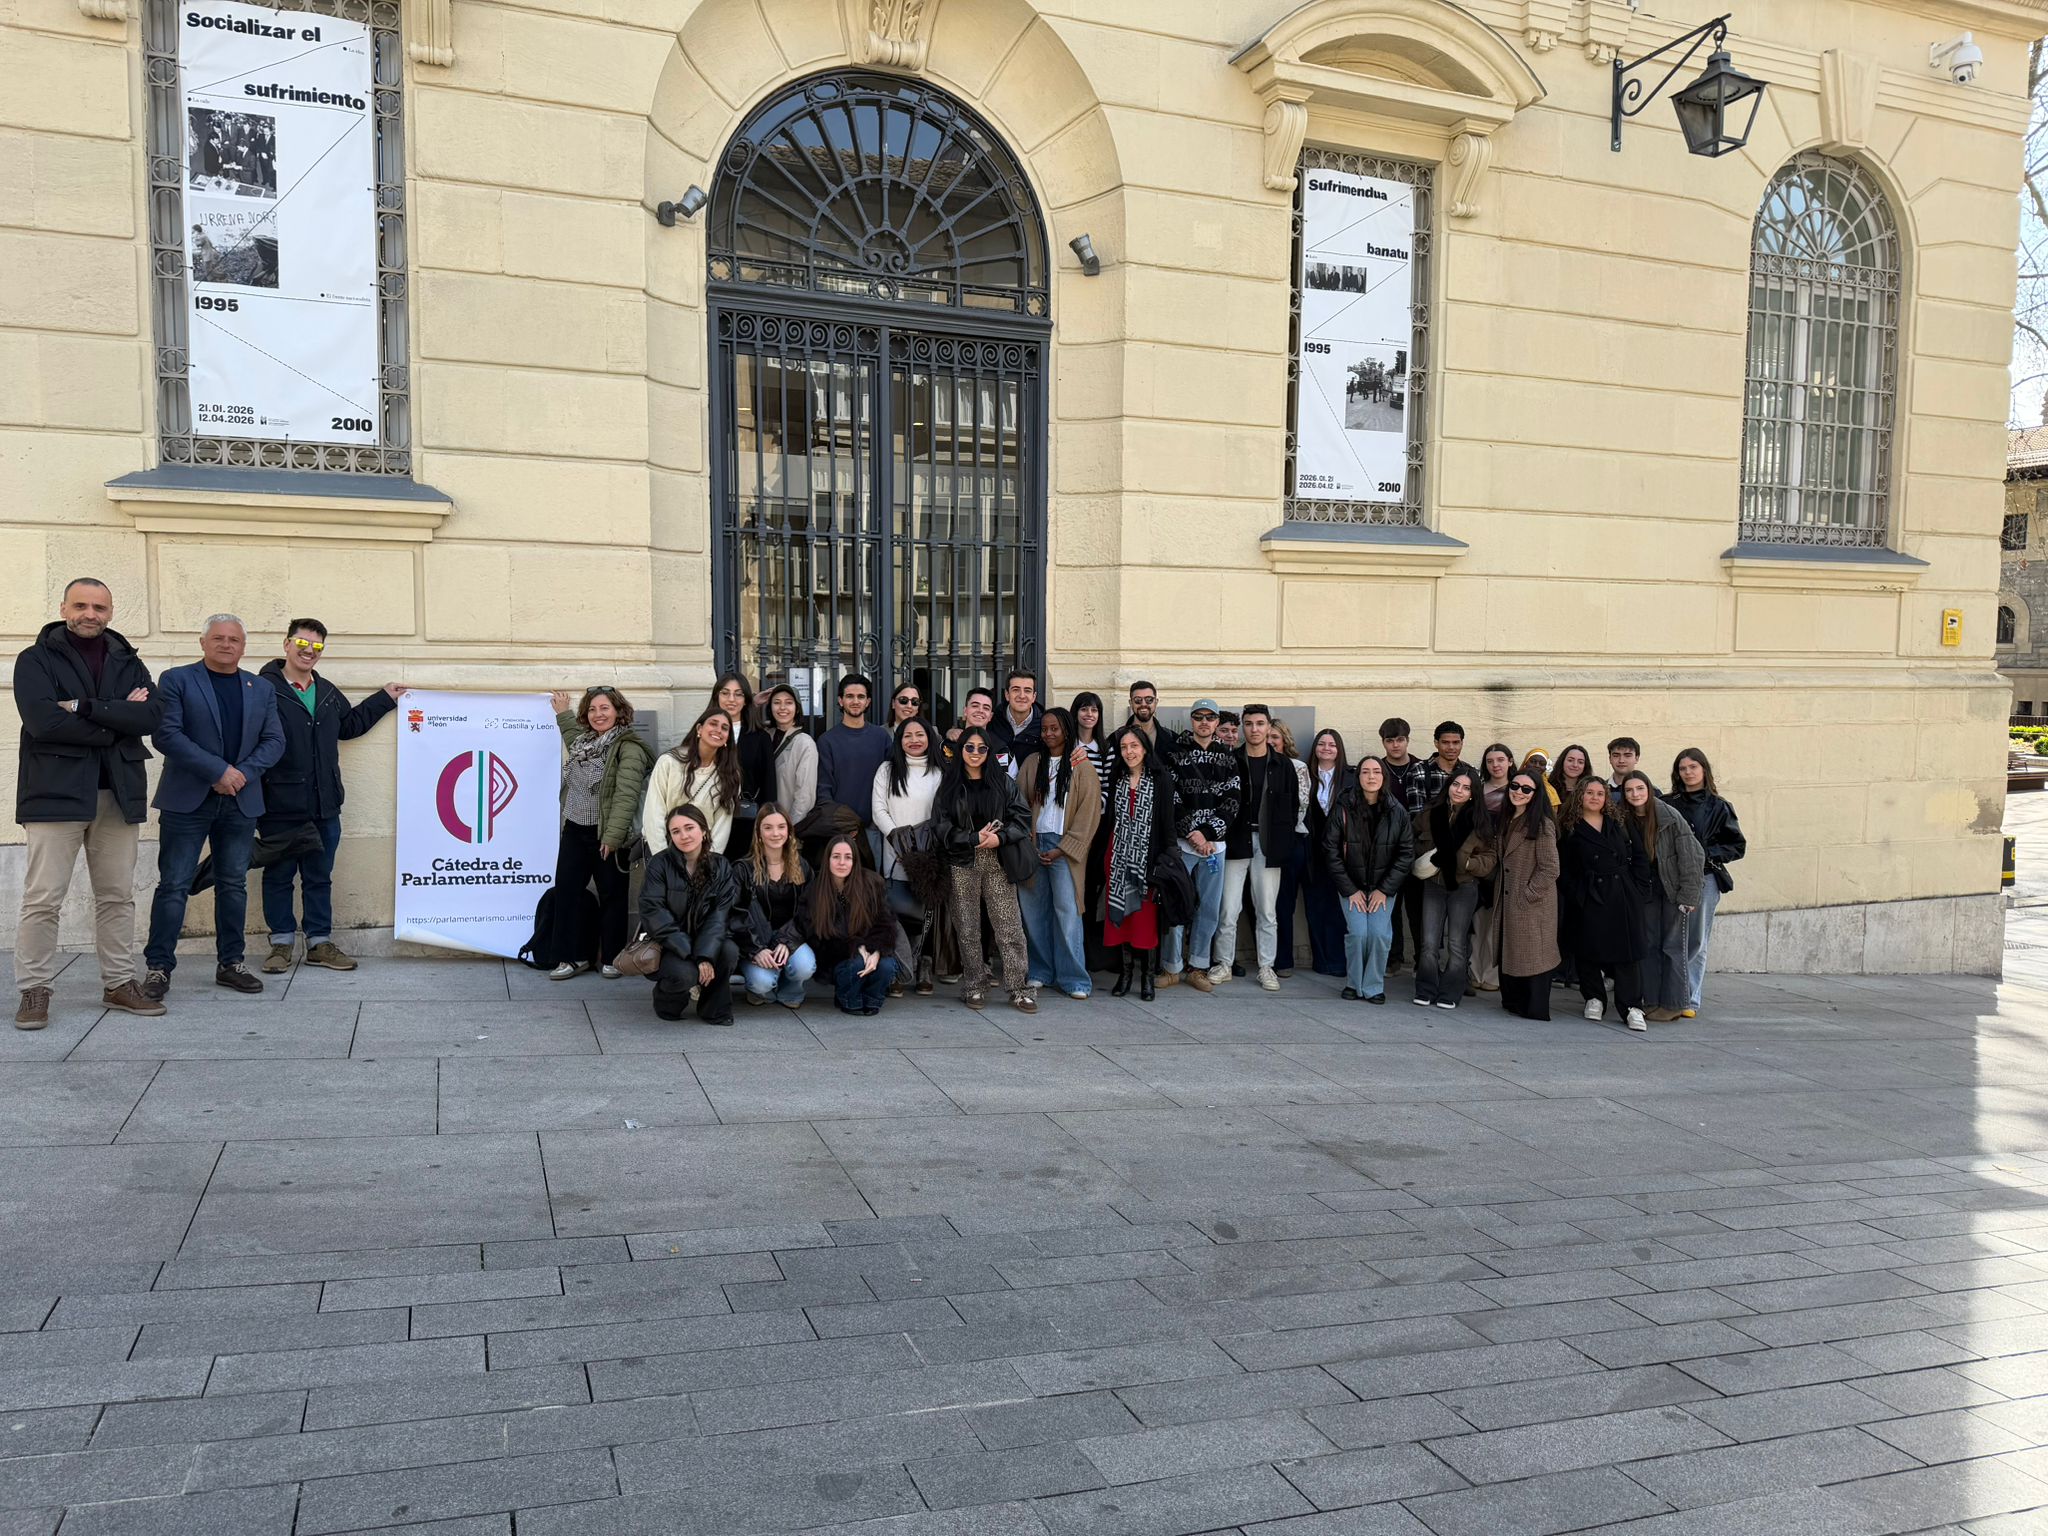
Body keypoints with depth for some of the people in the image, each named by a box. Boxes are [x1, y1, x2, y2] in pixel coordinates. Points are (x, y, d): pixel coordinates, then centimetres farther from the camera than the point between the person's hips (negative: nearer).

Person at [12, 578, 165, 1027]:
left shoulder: (128, 663, 14)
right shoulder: (36, 660, 3)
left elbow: (153, 715, -4)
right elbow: (43, 720, -14)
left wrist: (86, 707, -13)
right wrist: (116, 718, -8)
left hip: (119, 795, 4)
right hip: (56, 792, -4)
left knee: (118, 897, 9)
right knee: (43, 899, -4)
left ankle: (119, 983, 17)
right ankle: (34, 990, 4)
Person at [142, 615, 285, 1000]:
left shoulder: (262, 689, 13)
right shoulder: (176, 680, 1)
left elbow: (274, 741, 8)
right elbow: (166, 734, -10)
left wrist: (244, 773, -10)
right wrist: (218, 771, -16)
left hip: (241, 802, 4)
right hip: (187, 800, -4)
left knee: (234, 884, 8)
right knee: (174, 884, -2)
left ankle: (230, 963, 16)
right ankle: (158, 966, 4)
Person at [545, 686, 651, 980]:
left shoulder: (629, 748, -14)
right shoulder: (585, 741, 12)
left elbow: (626, 795, -22)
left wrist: (612, 836, -26)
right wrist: (563, 714, 40)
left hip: (606, 836, -8)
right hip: (574, 831, 8)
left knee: (612, 896, 4)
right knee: (565, 892, 8)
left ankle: (612, 959, 15)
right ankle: (572, 957, 16)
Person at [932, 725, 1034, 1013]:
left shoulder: (1004, 783, 10)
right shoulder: (949, 786, 8)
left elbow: (1022, 817, 5)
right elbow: (941, 825, 0)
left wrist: (1000, 838, -12)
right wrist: (974, 839, -11)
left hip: (998, 862, 0)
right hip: (963, 863, 0)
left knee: (1010, 926, -5)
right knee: (968, 929, 3)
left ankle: (1017, 989, 0)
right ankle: (974, 988, 13)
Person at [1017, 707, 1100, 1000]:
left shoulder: (1082, 767, 0)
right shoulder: (1031, 763, 11)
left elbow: (1088, 812, -4)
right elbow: (1020, 803, 9)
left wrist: (1063, 849, -9)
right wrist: (1026, 842, -3)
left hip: (1064, 847, -4)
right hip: (1033, 843, 4)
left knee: (1066, 911, -7)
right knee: (1033, 909, 4)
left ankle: (1074, 978, -2)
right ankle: (1040, 971, 16)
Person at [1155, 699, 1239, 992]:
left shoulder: (1228, 757, 10)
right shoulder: (1175, 751, 1)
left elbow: (1231, 802, 3)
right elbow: (1171, 797, -5)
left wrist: (1209, 834, -9)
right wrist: (1192, 832, -11)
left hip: (1214, 843, 3)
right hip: (1181, 842, -3)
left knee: (1210, 907, 6)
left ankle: (1198, 967, 15)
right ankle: (1171, 968, 6)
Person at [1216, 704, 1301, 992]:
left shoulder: (1283, 765, 8)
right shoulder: (1230, 761, 3)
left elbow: (1294, 805, 9)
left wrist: (1282, 838, 2)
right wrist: (1222, 833, -6)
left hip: (1268, 844, 1)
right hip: (1235, 842, -1)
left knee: (1267, 910, 5)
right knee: (1228, 908, -2)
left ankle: (1267, 967, 13)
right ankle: (1224, 964, 10)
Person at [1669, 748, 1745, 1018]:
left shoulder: (1718, 807, 4)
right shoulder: (1668, 804, 9)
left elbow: (1738, 846, 4)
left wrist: (1706, 854, -8)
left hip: (1705, 879, -1)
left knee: (1696, 943, 0)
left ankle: (1690, 1000, 6)